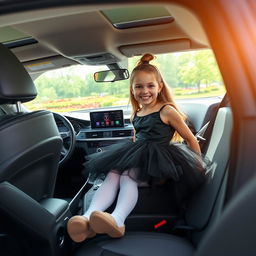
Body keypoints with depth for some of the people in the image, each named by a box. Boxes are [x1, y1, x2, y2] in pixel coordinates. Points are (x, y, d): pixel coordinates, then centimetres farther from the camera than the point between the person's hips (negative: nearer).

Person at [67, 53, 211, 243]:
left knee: (128, 176, -32)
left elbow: (190, 138, 1)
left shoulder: (167, 110, -4)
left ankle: (117, 220, -53)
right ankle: (88, 217, -39)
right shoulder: (136, 115, 17)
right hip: (137, 156, 6)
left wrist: (199, 165, 4)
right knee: (112, 174, -21)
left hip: (158, 158, -6)